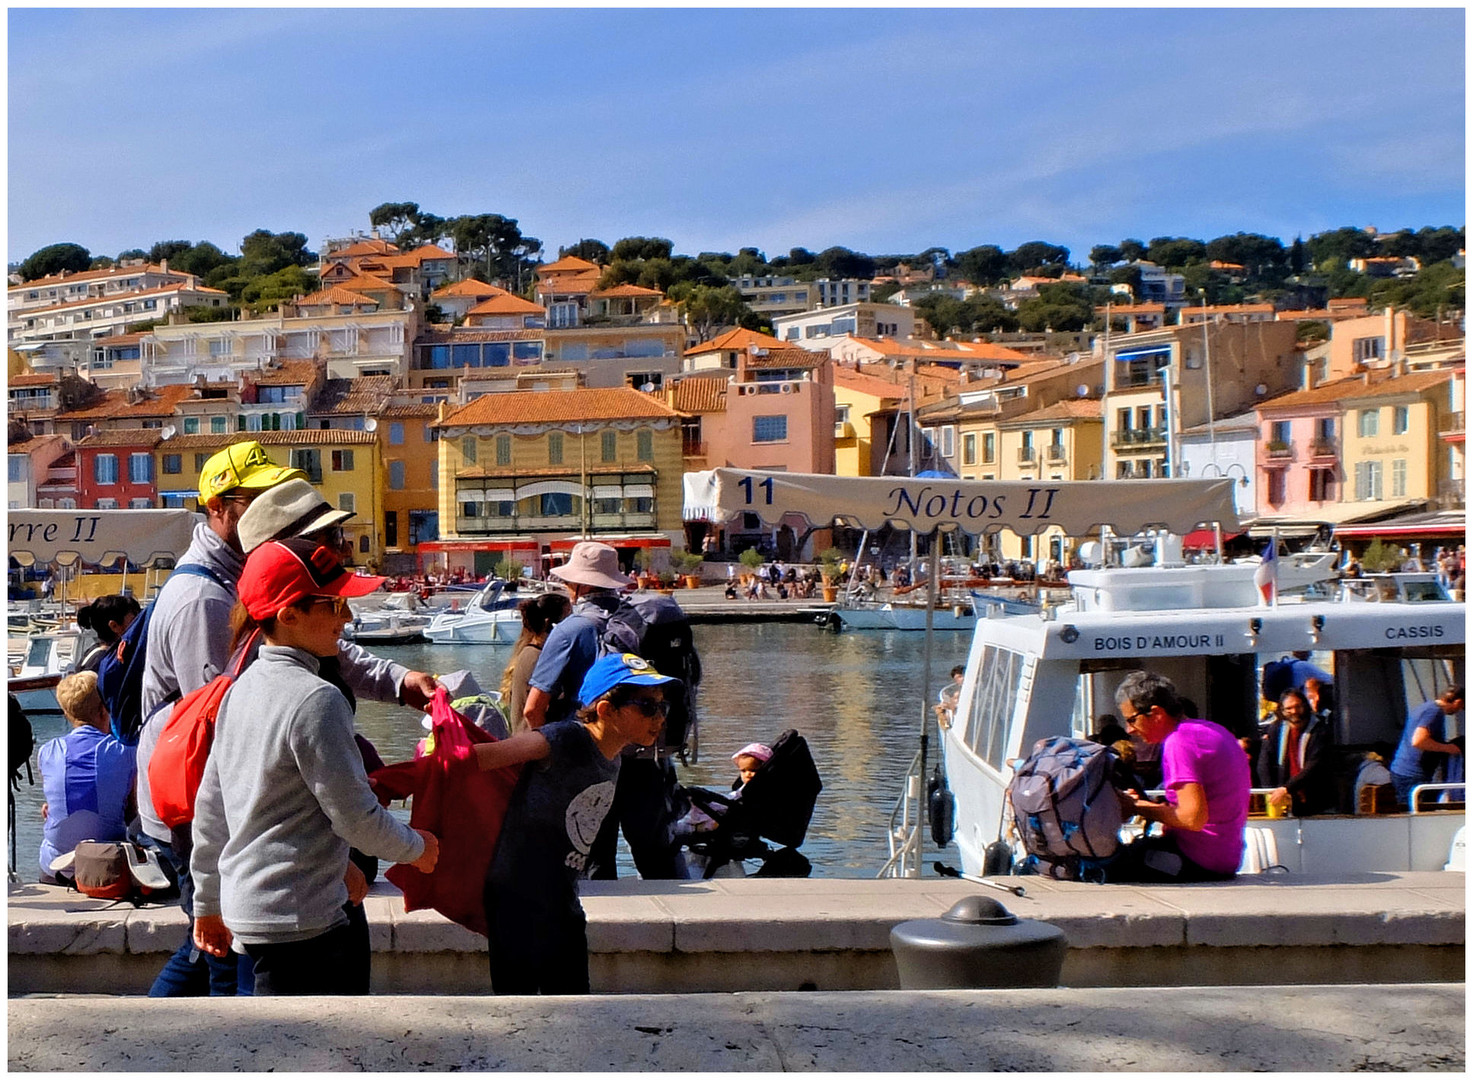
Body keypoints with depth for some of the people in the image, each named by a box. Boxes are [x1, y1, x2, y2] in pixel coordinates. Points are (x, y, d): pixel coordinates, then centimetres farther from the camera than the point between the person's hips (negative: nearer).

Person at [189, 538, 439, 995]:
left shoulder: (241, 689, 10)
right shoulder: (316, 699, -18)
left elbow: (210, 808, 16)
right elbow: (356, 816, -16)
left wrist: (208, 902, 25)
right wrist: (416, 847, 3)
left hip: (246, 903, 10)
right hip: (300, 919, -10)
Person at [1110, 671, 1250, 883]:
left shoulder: (1179, 741, -16)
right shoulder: (1213, 730, 15)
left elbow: (1194, 818, -23)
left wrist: (1139, 808, -10)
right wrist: (1149, 804, 11)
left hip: (1198, 862, -10)